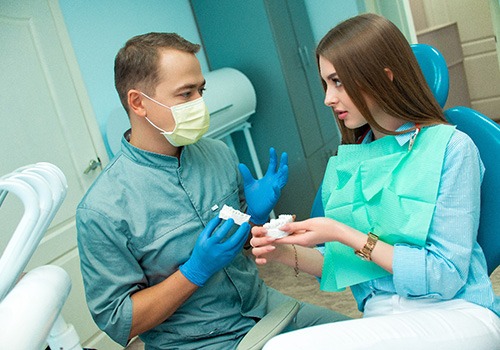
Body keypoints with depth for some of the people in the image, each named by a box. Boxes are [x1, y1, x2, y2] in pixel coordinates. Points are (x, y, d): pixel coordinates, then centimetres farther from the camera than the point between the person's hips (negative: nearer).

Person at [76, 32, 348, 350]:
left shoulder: (219, 154, -2)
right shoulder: (102, 210, -18)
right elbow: (117, 321, -13)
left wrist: (258, 216, -11)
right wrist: (197, 270, -24)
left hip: (262, 304, 6)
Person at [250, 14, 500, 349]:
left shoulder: (450, 147, -8)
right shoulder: (342, 163, 8)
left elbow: (446, 276, -12)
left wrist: (344, 234, -17)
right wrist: (288, 252, -6)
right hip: (382, 321, 5)